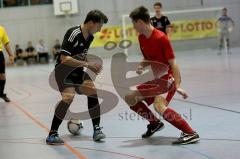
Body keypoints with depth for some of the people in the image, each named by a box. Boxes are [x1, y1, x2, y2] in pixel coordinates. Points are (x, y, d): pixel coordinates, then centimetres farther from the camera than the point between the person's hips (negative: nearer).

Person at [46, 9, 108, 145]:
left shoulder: (90, 37, 4)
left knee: (92, 91, -9)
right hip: (64, 70, -8)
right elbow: (64, 59, -29)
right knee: (69, 96, -27)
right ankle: (52, 134, -19)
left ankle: (97, 129, 1)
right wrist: (87, 64, -28)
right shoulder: (74, 34, -23)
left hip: (77, 70, 8)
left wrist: (92, 67, 2)